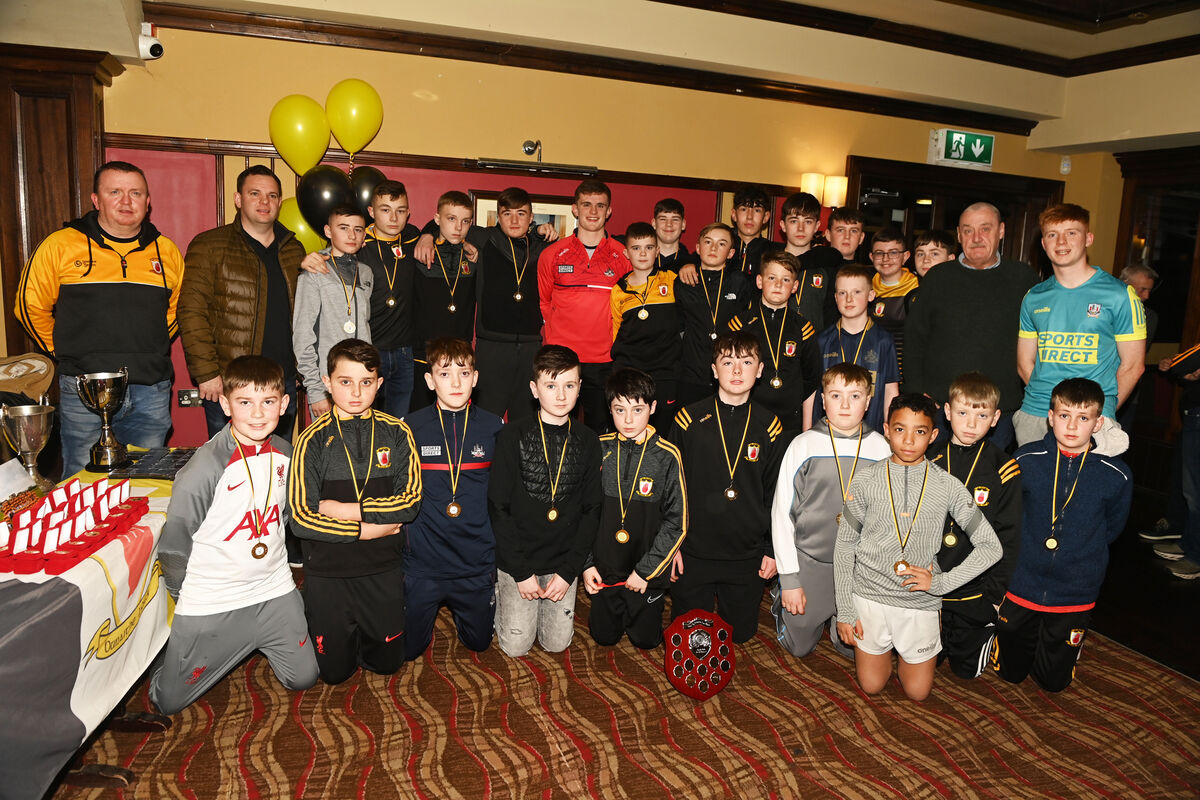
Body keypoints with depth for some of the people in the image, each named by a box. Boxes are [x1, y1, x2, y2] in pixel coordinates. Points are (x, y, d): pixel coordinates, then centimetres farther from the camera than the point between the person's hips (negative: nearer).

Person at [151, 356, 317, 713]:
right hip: (210, 603, -4)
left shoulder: (284, 455, -2)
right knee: (168, 702, 6)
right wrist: (187, 597, -1)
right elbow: (175, 539, -11)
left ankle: (259, 643, 38)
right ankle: (173, 647, 36)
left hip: (274, 592, 5)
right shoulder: (205, 466, -21)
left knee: (303, 678, 12)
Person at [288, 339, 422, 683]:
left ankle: (364, 632, 41)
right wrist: (364, 530, -15)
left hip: (383, 568, 2)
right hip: (328, 568, -1)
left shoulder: (396, 433, -3)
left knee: (387, 662, 13)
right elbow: (301, 517, -13)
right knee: (334, 670, 11)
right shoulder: (314, 439, -9)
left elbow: (411, 500, -10)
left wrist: (353, 509, -17)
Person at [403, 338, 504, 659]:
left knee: (478, 642, 15)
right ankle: (432, 608, 38)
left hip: (477, 562, 1)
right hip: (422, 562, -1)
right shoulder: (410, 428, -5)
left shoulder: (493, 428, -2)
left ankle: (455, 607, 43)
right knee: (408, 648, 9)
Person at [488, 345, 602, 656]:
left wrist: (569, 570, -8)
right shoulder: (513, 437, -11)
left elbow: (591, 510, 0)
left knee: (556, 643, 7)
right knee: (516, 646, 3)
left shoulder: (587, 441, -2)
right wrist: (521, 571, -14)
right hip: (517, 558, -2)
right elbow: (498, 508, -10)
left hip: (563, 562, 2)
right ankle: (499, 595, 30)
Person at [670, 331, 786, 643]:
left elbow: (776, 494, 6)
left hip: (747, 557, 2)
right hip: (694, 552, -1)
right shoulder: (689, 419, -6)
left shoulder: (769, 426, 0)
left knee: (741, 632, 13)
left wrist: (772, 548, 4)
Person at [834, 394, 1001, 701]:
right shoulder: (866, 479, -8)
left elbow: (991, 547, -4)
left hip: (920, 602, 0)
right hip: (869, 595, 0)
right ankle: (886, 645, 40)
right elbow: (844, 545, -2)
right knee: (871, 686, 12)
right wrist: (845, 610, -4)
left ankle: (905, 649, 40)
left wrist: (940, 582, -13)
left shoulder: (947, 486, -8)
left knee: (918, 692, 13)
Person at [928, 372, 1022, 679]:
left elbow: (1008, 536, -3)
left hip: (975, 591, -2)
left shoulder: (1003, 469, -6)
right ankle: (941, 637, 38)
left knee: (967, 668, 10)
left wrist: (996, 592, -5)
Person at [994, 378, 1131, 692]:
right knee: (1010, 672, 15)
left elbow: (1111, 528, 7)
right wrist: (1029, 549, 3)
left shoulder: (1116, 475, -12)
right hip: (1021, 586, 0)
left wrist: (1082, 551, 5)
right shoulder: (1026, 460, -11)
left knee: (1053, 681, 16)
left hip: (1075, 594, 0)